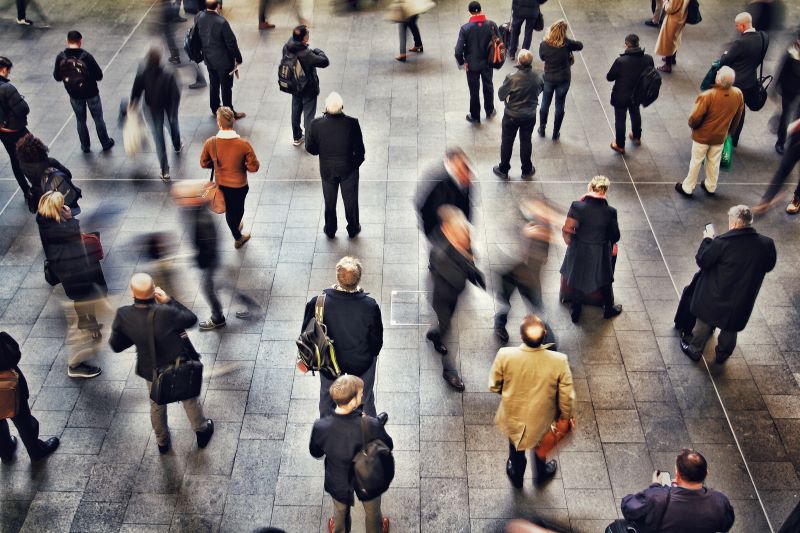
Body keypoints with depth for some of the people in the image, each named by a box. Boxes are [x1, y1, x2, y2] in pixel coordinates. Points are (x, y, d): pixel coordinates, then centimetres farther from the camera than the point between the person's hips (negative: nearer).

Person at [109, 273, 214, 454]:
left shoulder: (123, 315, -27)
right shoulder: (166, 312, -37)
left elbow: (115, 345, -11)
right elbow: (191, 319, -17)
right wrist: (168, 300, -14)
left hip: (151, 370, 3)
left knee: (157, 406, 31)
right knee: (189, 400, 28)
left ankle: (162, 442, 52)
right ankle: (202, 432, 51)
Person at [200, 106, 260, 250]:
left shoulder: (210, 143, -23)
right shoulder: (243, 144, -30)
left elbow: (204, 163, -7)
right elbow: (254, 167, -20)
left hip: (221, 184, 3)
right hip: (239, 185, -3)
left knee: (229, 209, 28)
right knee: (238, 208, 27)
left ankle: (238, 237, 49)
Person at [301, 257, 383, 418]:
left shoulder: (318, 303, -30)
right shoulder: (370, 306, -31)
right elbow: (376, 339, -15)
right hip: (362, 361, -1)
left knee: (327, 396, 31)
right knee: (365, 397, 28)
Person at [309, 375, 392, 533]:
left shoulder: (320, 427, -32)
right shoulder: (371, 425, -37)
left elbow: (315, 453, -10)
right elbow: (388, 446, -16)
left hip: (338, 483, 1)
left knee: (340, 510, 35)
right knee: (372, 511, 33)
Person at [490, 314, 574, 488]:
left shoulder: (505, 355, -30)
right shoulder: (559, 361, -30)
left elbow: (494, 386, -12)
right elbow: (566, 396, -16)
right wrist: (566, 417, 3)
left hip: (513, 416, 0)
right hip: (541, 420, 0)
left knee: (516, 448, 32)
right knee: (540, 447, 34)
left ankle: (516, 476, 60)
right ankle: (540, 474, 62)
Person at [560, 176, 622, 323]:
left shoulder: (577, 207, -24)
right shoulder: (610, 212, -21)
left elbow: (567, 230, -19)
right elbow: (615, 236, -9)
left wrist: (570, 242, 1)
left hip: (579, 253, 0)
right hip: (600, 254, 0)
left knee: (579, 283, 24)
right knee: (605, 282, 27)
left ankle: (576, 314, 40)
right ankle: (609, 310, 49)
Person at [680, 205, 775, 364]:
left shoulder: (721, 242, -27)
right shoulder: (767, 244, -15)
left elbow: (702, 261, -15)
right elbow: (769, 266, 2)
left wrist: (707, 240, -2)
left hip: (715, 299, -3)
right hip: (743, 302, 3)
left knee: (704, 324, 22)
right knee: (730, 330, 26)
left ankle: (695, 351, 39)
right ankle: (722, 355, 44)